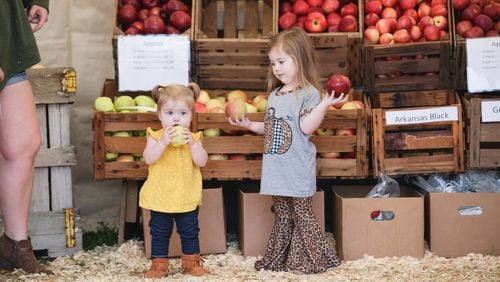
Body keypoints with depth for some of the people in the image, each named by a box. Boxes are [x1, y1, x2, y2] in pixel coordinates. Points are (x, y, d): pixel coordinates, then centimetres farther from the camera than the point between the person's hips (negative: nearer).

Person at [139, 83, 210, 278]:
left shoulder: (194, 138, -3)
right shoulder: (155, 137, -7)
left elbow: (202, 161, -13)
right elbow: (148, 159, -22)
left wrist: (192, 143, -25)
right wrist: (164, 142, -32)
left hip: (187, 197, 1)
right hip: (160, 197, -1)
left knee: (190, 232, 12)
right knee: (159, 233, 9)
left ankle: (191, 262, 27)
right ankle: (159, 264, 20)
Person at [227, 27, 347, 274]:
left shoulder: (309, 93, -10)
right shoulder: (274, 95, 14)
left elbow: (306, 127, -20)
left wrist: (325, 105, -30)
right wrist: (249, 125, 13)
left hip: (298, 170, -7)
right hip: (277, 170, 7)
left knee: (302, 216, -1)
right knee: (282, 216, 15)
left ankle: (316, 260, 10)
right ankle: (277, 260, 22)